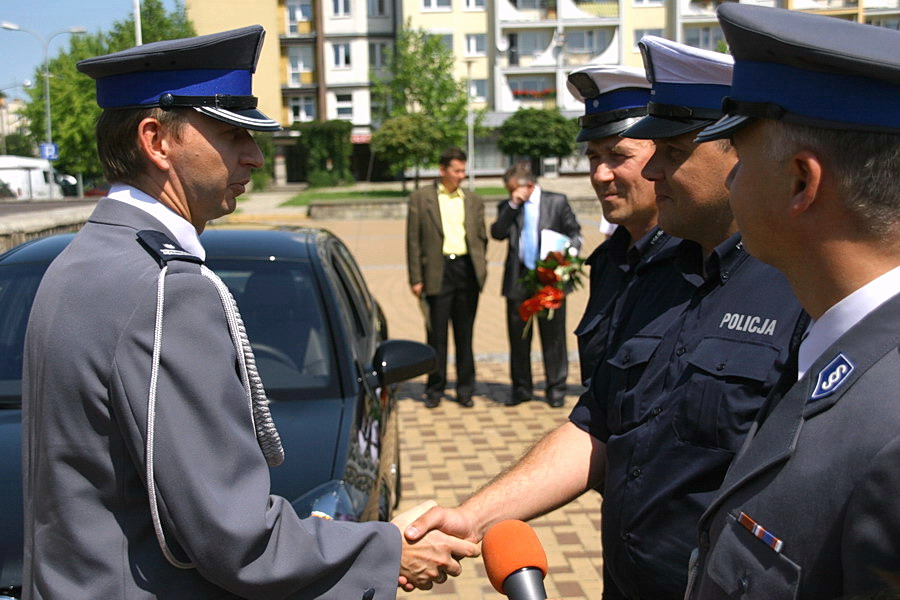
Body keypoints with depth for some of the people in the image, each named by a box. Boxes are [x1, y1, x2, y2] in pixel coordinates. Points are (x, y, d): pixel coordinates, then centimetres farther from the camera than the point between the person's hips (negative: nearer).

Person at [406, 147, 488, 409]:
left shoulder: (474, 200, 12)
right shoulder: (420, 198, 2)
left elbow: (481, 237, 16)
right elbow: (413, 241, 1)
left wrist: (480, 268, 3)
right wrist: (415, 278, -5)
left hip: (467, 270, 3)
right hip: (438, 271, -2)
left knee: (465, 333, 8)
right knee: (437, 334, 2)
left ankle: (465, 389, 18)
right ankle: (435, 389, 15)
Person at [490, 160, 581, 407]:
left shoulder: (557, 202, 3)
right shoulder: (507, 207, 8)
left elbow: (574, 233, 7)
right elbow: (497, 233, -7)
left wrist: (567, 256, -11)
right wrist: (513, 206, -13)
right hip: (518, 279, 2)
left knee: (553, 336, 4)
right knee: (518, 336, 8)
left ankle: (556, 389, 16)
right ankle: (521, 388, 20)